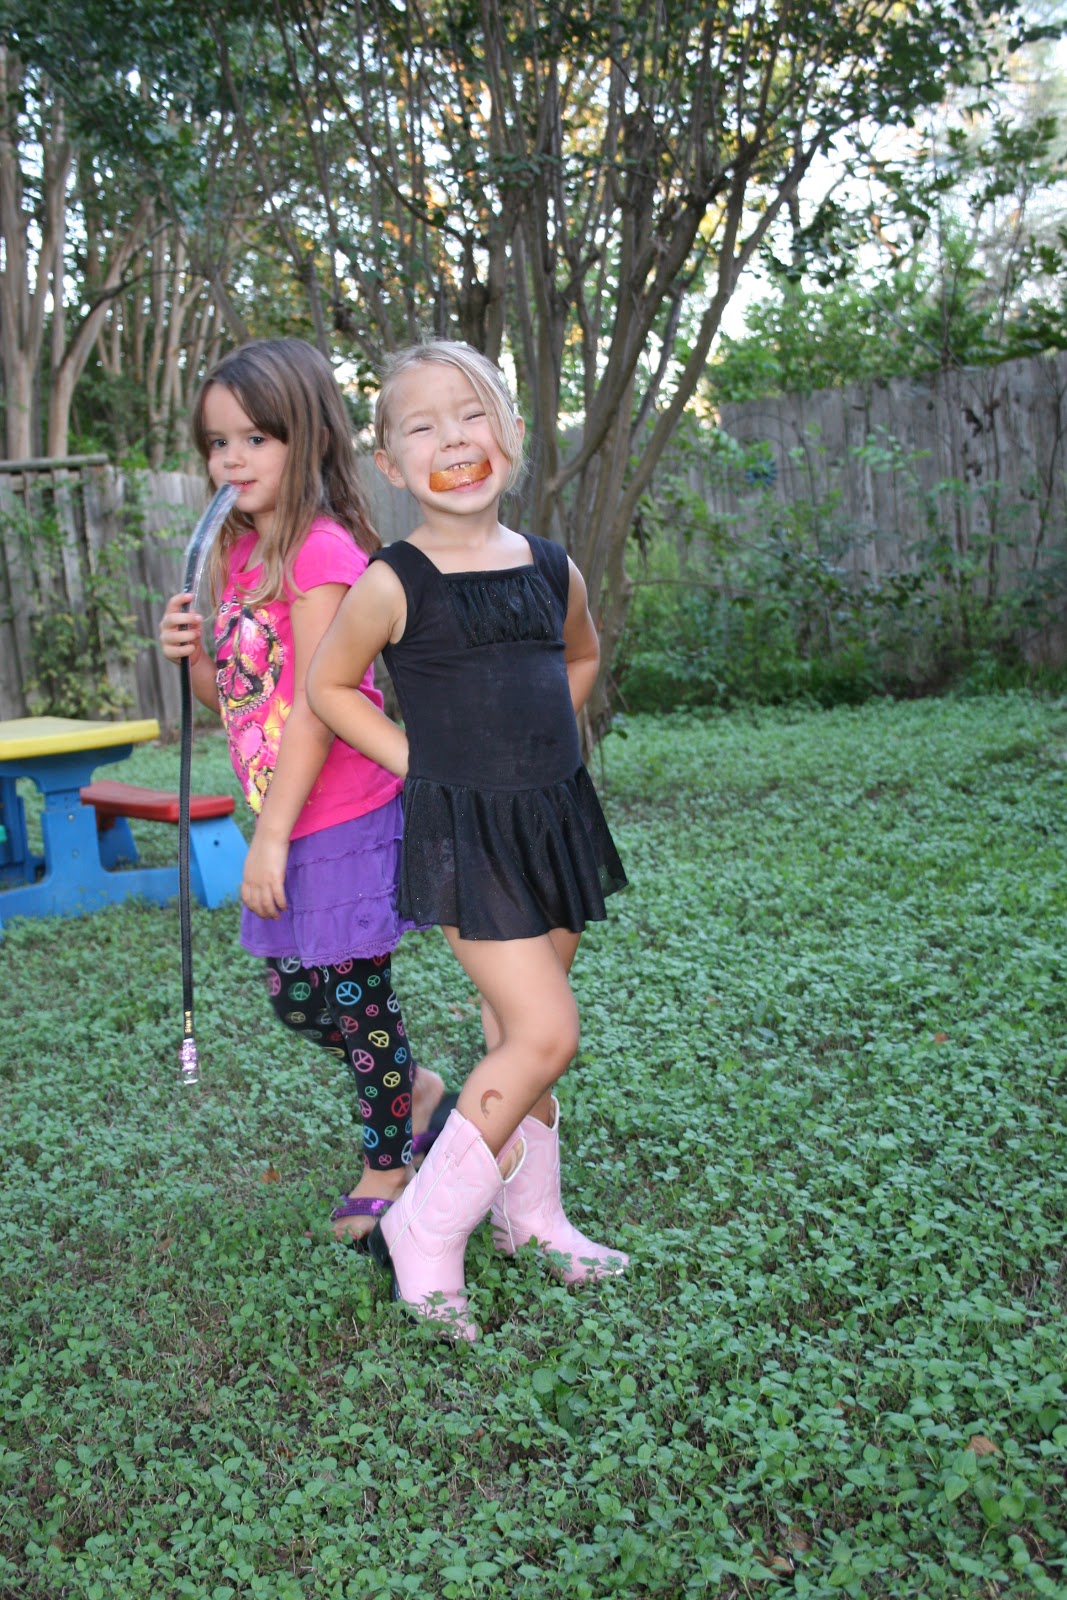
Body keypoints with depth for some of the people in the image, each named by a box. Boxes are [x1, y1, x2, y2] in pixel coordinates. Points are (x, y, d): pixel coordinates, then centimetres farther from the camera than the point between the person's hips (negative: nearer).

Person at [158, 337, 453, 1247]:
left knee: (352, 997, 5)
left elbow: (319, 704, -20)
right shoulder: (238, 555, 10)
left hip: (342, 820, -8)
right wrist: (193, 654, -5)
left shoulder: (323, 550, -16)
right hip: (288, 822, 9)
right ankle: (416, 1095, 40)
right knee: (298, 999, 17)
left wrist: (271, 836, -19)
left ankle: (390, 1161, 29)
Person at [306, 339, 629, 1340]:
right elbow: (327, 685, 1)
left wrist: (534, 744, 11)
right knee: (545, 1034, -11)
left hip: (555, 817, 6)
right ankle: (424, 1230, 5)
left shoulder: (552, 570, 4)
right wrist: (421, 760, -5)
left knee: (519, 1029, 15)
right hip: (462, 833, -5)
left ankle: (529, 1215, 32)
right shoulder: (393, 584, -11)